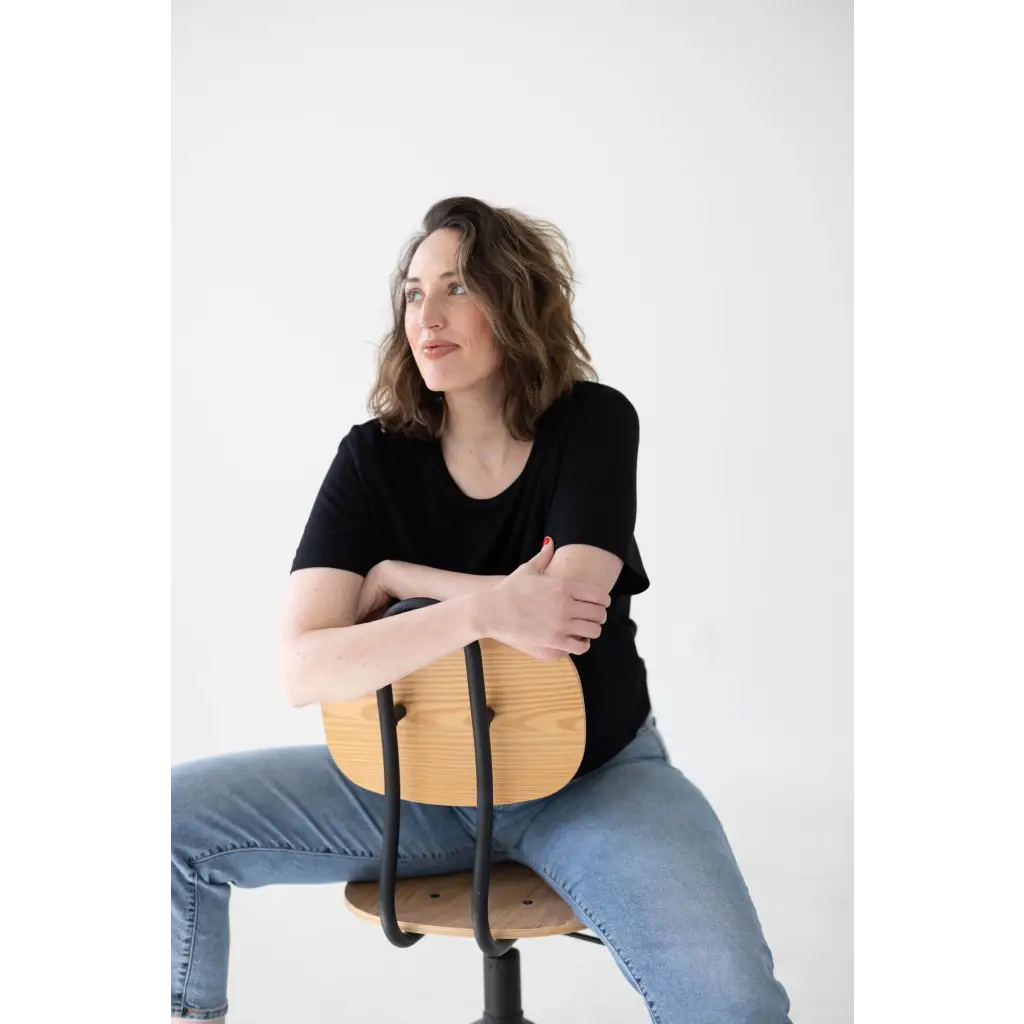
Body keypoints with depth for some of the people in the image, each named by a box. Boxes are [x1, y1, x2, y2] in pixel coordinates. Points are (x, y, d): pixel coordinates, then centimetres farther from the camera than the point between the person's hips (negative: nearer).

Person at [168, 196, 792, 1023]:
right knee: (176, 819, -10)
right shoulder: (375, 457, -7)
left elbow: (564, 610, -22)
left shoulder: (595, 423, -10)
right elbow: (303, 669, -19)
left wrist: (393, 577, -12)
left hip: (593, 774, -2)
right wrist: (480, 609, -32)